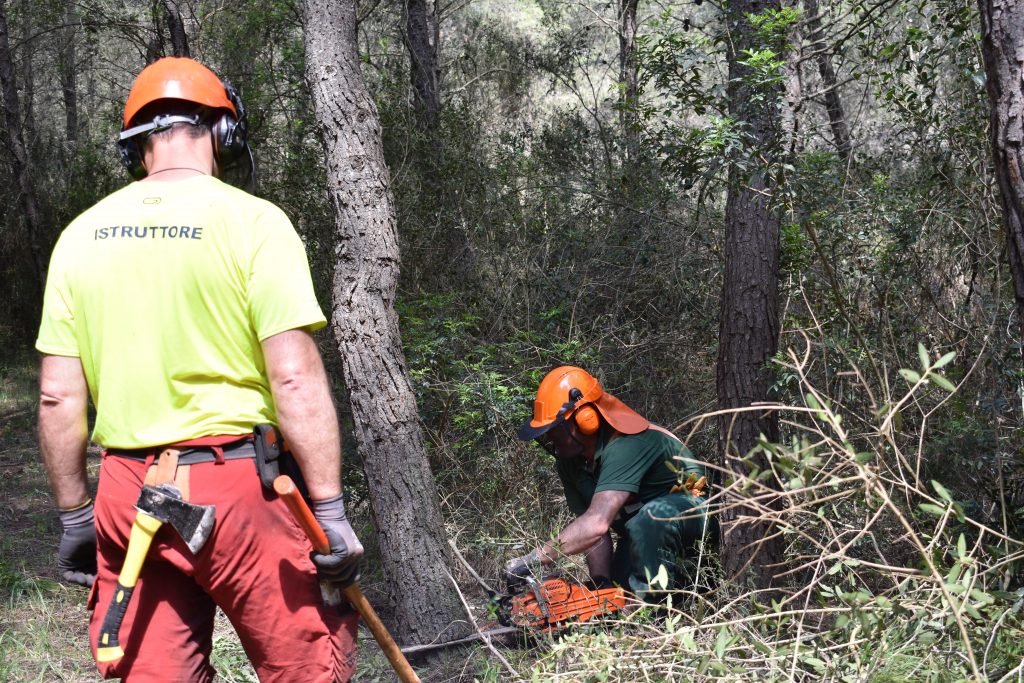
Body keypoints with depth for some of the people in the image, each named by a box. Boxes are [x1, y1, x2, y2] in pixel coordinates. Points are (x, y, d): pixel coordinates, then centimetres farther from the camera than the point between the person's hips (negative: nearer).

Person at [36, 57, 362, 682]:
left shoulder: (82, 235, 7)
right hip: (235, 488, -5)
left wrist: (75, 516, 15)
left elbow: (58, 396, 6)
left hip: (126, 493, 5)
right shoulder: (250, 220, -7)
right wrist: (331, 512, -10)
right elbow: (295, 379, -13)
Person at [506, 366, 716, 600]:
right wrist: (601, 584, -20)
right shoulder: (569, 462, -6)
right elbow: (589, 529, -5)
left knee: (651, 517, -38)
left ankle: (653, 607, -25)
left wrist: (530, 560, -44)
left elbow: (597, 523, -43)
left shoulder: (623, 445, -34)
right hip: (640, 531, 9)